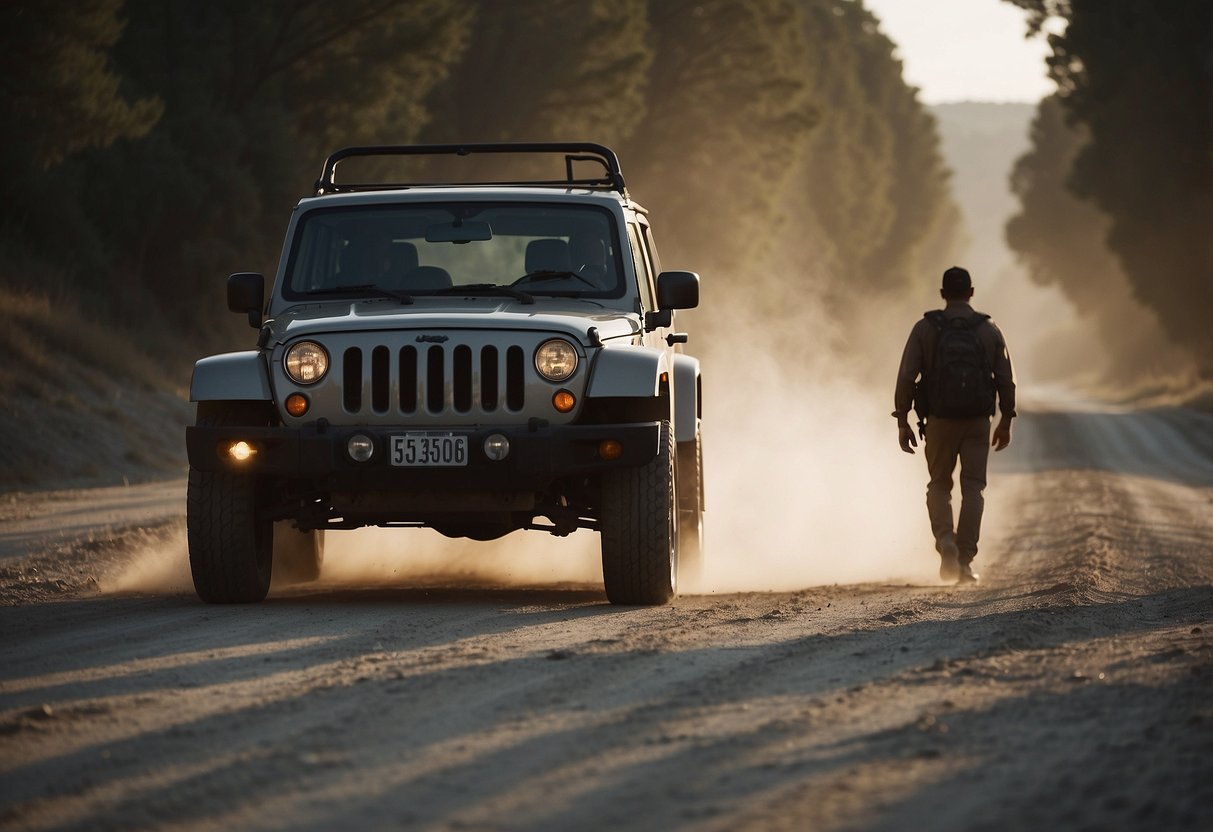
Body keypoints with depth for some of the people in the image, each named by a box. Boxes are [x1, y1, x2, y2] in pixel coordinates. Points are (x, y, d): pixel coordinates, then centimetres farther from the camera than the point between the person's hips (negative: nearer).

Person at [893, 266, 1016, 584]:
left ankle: (945, 539, -10)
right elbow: (1006, 381, 2)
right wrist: (1006, 422, 14)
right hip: (978, 422, 0)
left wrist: (902, 421, -1)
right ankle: (965, 559, -1)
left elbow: (906, 377, -7)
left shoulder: (925, 329, -3)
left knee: (939, 485, 15)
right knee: (972, 489, 7)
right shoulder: (989, 331, 1)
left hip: (939, 420, 0)